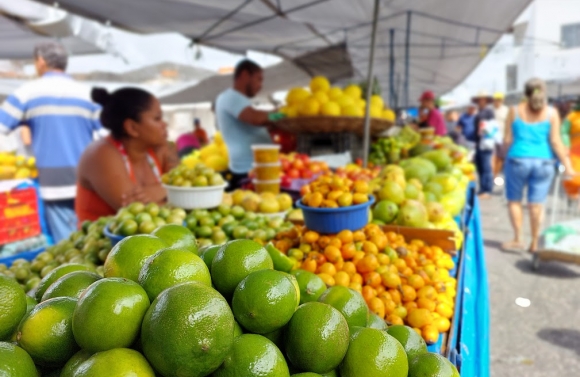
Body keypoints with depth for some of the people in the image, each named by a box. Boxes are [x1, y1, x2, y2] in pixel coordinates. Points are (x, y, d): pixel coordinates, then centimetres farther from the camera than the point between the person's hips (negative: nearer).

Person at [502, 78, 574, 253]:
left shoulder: (515, 111, 1)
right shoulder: (551, 112, 2)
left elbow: (507, 140, 0)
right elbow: (555, 142, -2)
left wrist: (507, 155, 18)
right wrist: (567, 166, 2)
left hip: (518, 160, -1)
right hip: (543, 162, 1)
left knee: (514, 200, 11)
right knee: (536, 203, 6)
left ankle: (518, 239, 8)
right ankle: (534, 243, 14)